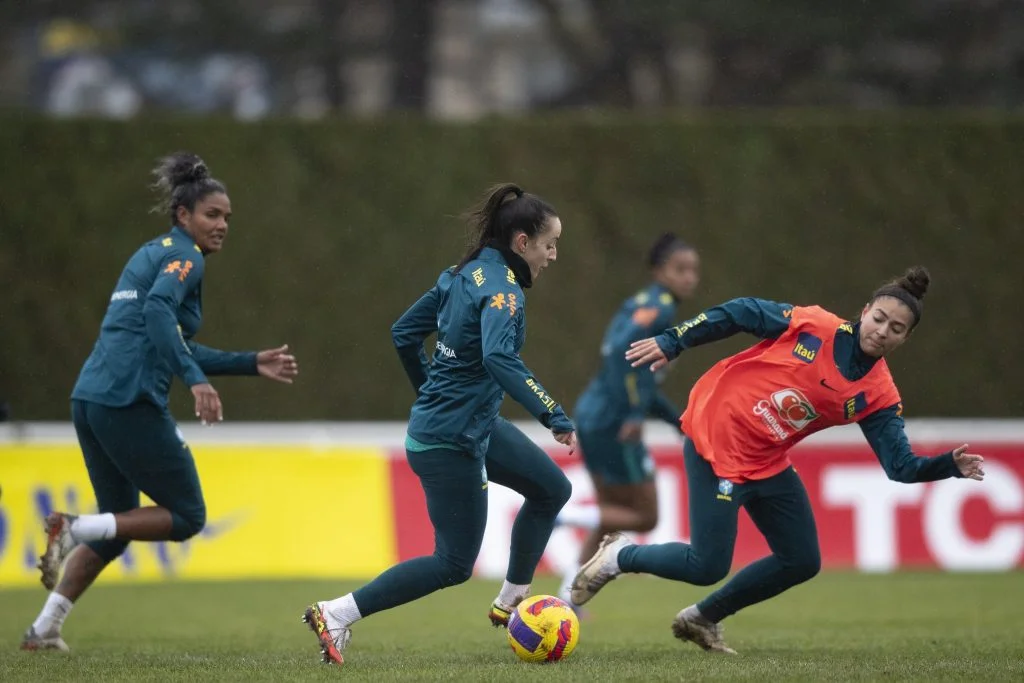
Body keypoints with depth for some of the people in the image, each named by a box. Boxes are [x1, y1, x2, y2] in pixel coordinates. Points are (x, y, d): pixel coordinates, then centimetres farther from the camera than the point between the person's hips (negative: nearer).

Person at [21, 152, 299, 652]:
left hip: (90, 399, 9)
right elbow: (158, 310, -24)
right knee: (187, 516, 2)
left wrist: (251, 364, 29)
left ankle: (44, 629, 16)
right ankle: (75, 531, -11)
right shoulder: (184, 255, -4)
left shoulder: (155, 253, 24)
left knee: (118, 525, 20)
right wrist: (196, 380, -31)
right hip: (130, 401, -9)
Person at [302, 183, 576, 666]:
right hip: (451, 441, -10)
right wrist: (554, 417, -37)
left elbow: (404, 332, 14)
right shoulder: (502, 287, -20)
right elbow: (499, 357, -37)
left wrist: (431, 392, 27)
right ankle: (336, 615, -3)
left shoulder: (467, 274, 7)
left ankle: (511, 602, 27)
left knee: (552, 489, 19)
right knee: (454, 564, -2)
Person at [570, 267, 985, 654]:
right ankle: (619, 557, 18)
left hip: (768, 464, 6)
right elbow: (741, 314, -8)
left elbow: (901, 466, -9)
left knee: (802, 562, 6)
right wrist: (672, 342, -8)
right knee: (707, 567, -10)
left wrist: (950, 465, -27)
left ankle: (702, 619, 26)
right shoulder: (813, 326, -16)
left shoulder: (878, 395, -4)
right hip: (716, 443, -6)